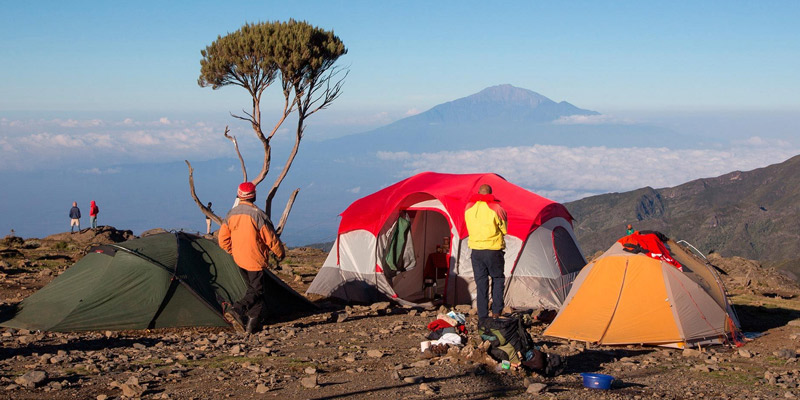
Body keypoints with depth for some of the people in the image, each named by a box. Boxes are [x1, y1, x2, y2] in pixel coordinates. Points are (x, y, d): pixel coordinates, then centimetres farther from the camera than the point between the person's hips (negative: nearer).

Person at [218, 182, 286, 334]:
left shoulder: (231, 214, 1)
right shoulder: (258, 215, -19)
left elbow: (223, 240, 7)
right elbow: (271, 239, -13)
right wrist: (281, 253, 4)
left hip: (239, 260, 7)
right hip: (255, 260, -7)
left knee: (252, 288, 18)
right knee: (257, 291, 1)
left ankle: (252, 323, 17)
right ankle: (235, 310, -18)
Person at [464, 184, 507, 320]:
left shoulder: (469, 208, 5)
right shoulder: (495, 208, -9)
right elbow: (504, 229, 0)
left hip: (476, 251, 3)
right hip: (493, 250, -3)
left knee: (481, 283, 8)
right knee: (498, 279, 15)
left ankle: (482, 316, 7)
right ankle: (496, 311, 5)